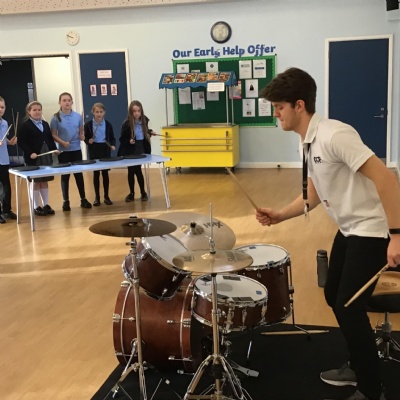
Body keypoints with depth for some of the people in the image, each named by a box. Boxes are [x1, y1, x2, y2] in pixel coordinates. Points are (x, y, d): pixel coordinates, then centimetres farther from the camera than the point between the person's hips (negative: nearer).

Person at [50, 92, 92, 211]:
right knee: (65, 175, 5)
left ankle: (83, 199, 18)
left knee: (79, 174, 9)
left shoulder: (78, 116, 2)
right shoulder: (56, 118, -6)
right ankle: (66, 201, 14)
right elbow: (53, 135, -5)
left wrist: (82, 136, -10)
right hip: (63, 151, -2)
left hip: (76, 150, 2)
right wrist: (62, 142, -19)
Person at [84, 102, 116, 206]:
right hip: (94, 152, -1)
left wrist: (113, 145, -12)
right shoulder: (88, 124, -2)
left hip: (105, 151, 1)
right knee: (96, 174, 5)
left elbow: (112, 138, 5)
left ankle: (106, 196, 17)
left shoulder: (108, 124, 2)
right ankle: (97, 197, 13)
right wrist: (88, 141, -19)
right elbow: (85, 138, 2)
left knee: (105, 173, 7)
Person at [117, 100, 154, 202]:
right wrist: (129, 141, -29)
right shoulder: (127, 124, -15)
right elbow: (122, 139, -11)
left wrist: (150, 132, -4)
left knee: (137, 170, 2)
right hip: (130, 152, -2)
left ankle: (143, 192, 17)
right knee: (131, 171, 7)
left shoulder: (144, 121, -3)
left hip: (141, 150, 2)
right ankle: (131, 193, 22)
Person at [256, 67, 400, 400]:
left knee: (349, 308, -7)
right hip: (349, 230, 10)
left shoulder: (333, 135, -24)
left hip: (371, 231, -10)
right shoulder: (307, 142, 7)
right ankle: (360, 366, 37)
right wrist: (280, 215, 2)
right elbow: (314, 195, 16)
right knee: (334, 297, 18)